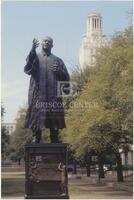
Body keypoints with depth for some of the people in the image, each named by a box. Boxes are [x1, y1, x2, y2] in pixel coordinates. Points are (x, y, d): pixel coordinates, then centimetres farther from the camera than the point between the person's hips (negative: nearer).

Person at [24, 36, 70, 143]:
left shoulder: (58, 60, 20)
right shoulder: (35, 56, 13)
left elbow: (66, 77, 17)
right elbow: (27, 69, -9)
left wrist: (59, 71, -5)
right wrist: (33, 50, -21)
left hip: (54, 95, 2)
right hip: (38, 94, -1)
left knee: (54, 123, -2)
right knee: (37, 118, -6)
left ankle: (55, 142, 3)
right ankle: (36, 141, -1)